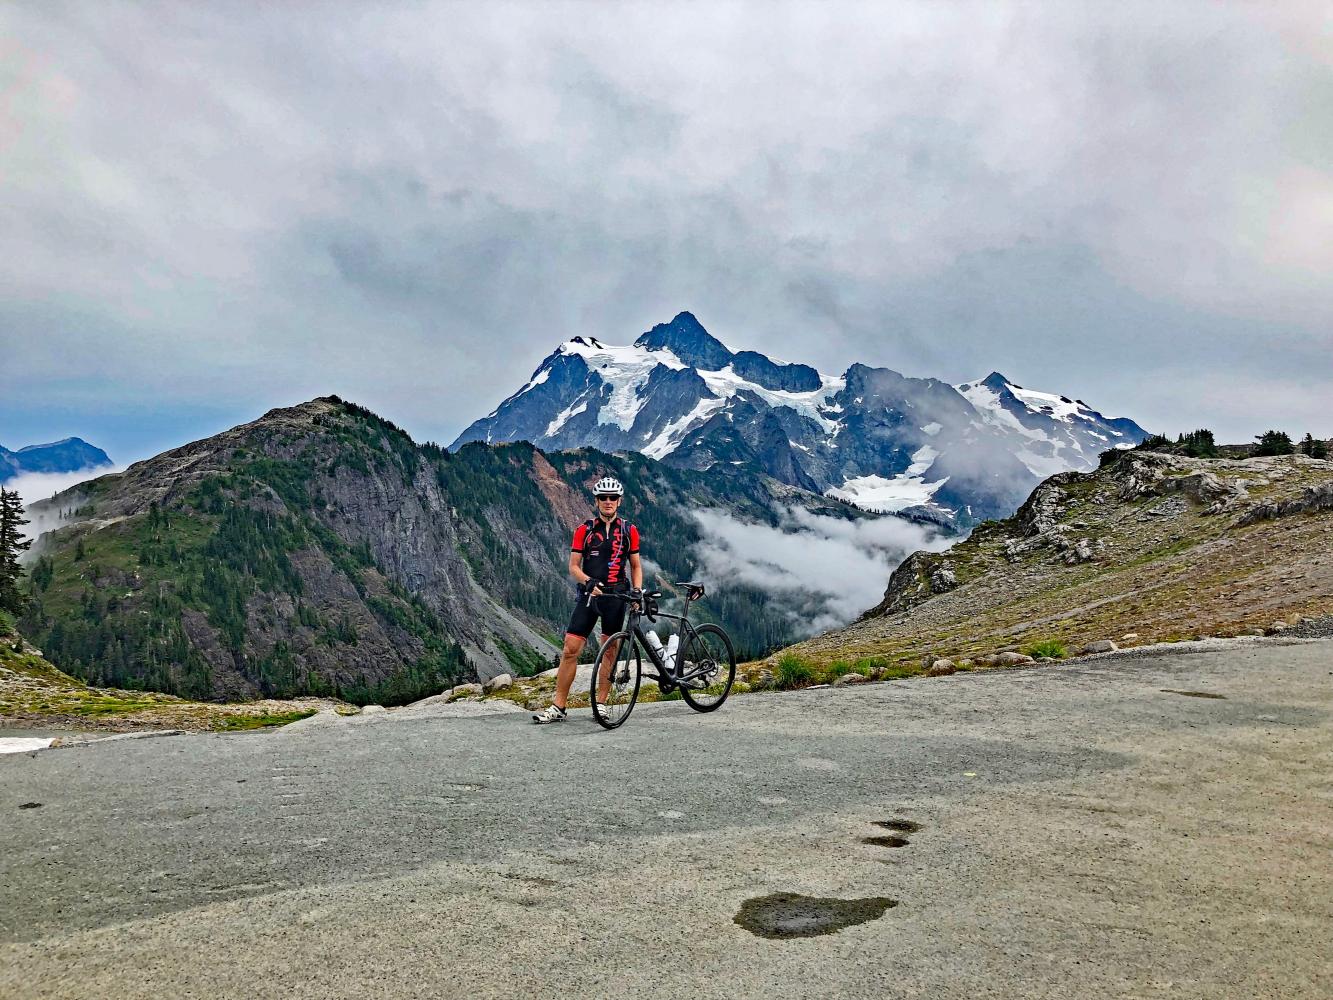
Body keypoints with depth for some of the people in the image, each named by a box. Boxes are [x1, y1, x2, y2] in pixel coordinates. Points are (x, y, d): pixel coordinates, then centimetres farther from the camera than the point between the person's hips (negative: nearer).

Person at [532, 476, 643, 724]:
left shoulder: (629, 530, 5)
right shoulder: (584, 530, 3)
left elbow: (636, 566, 10)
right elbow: (573, 566, 1)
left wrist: (637, 591, -5)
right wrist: (588, 581, -18)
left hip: (616, 595, 0)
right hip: (589, 594, 0)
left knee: (609, 651, 4)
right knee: (570, 649, -4)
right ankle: (558, 707, 2)